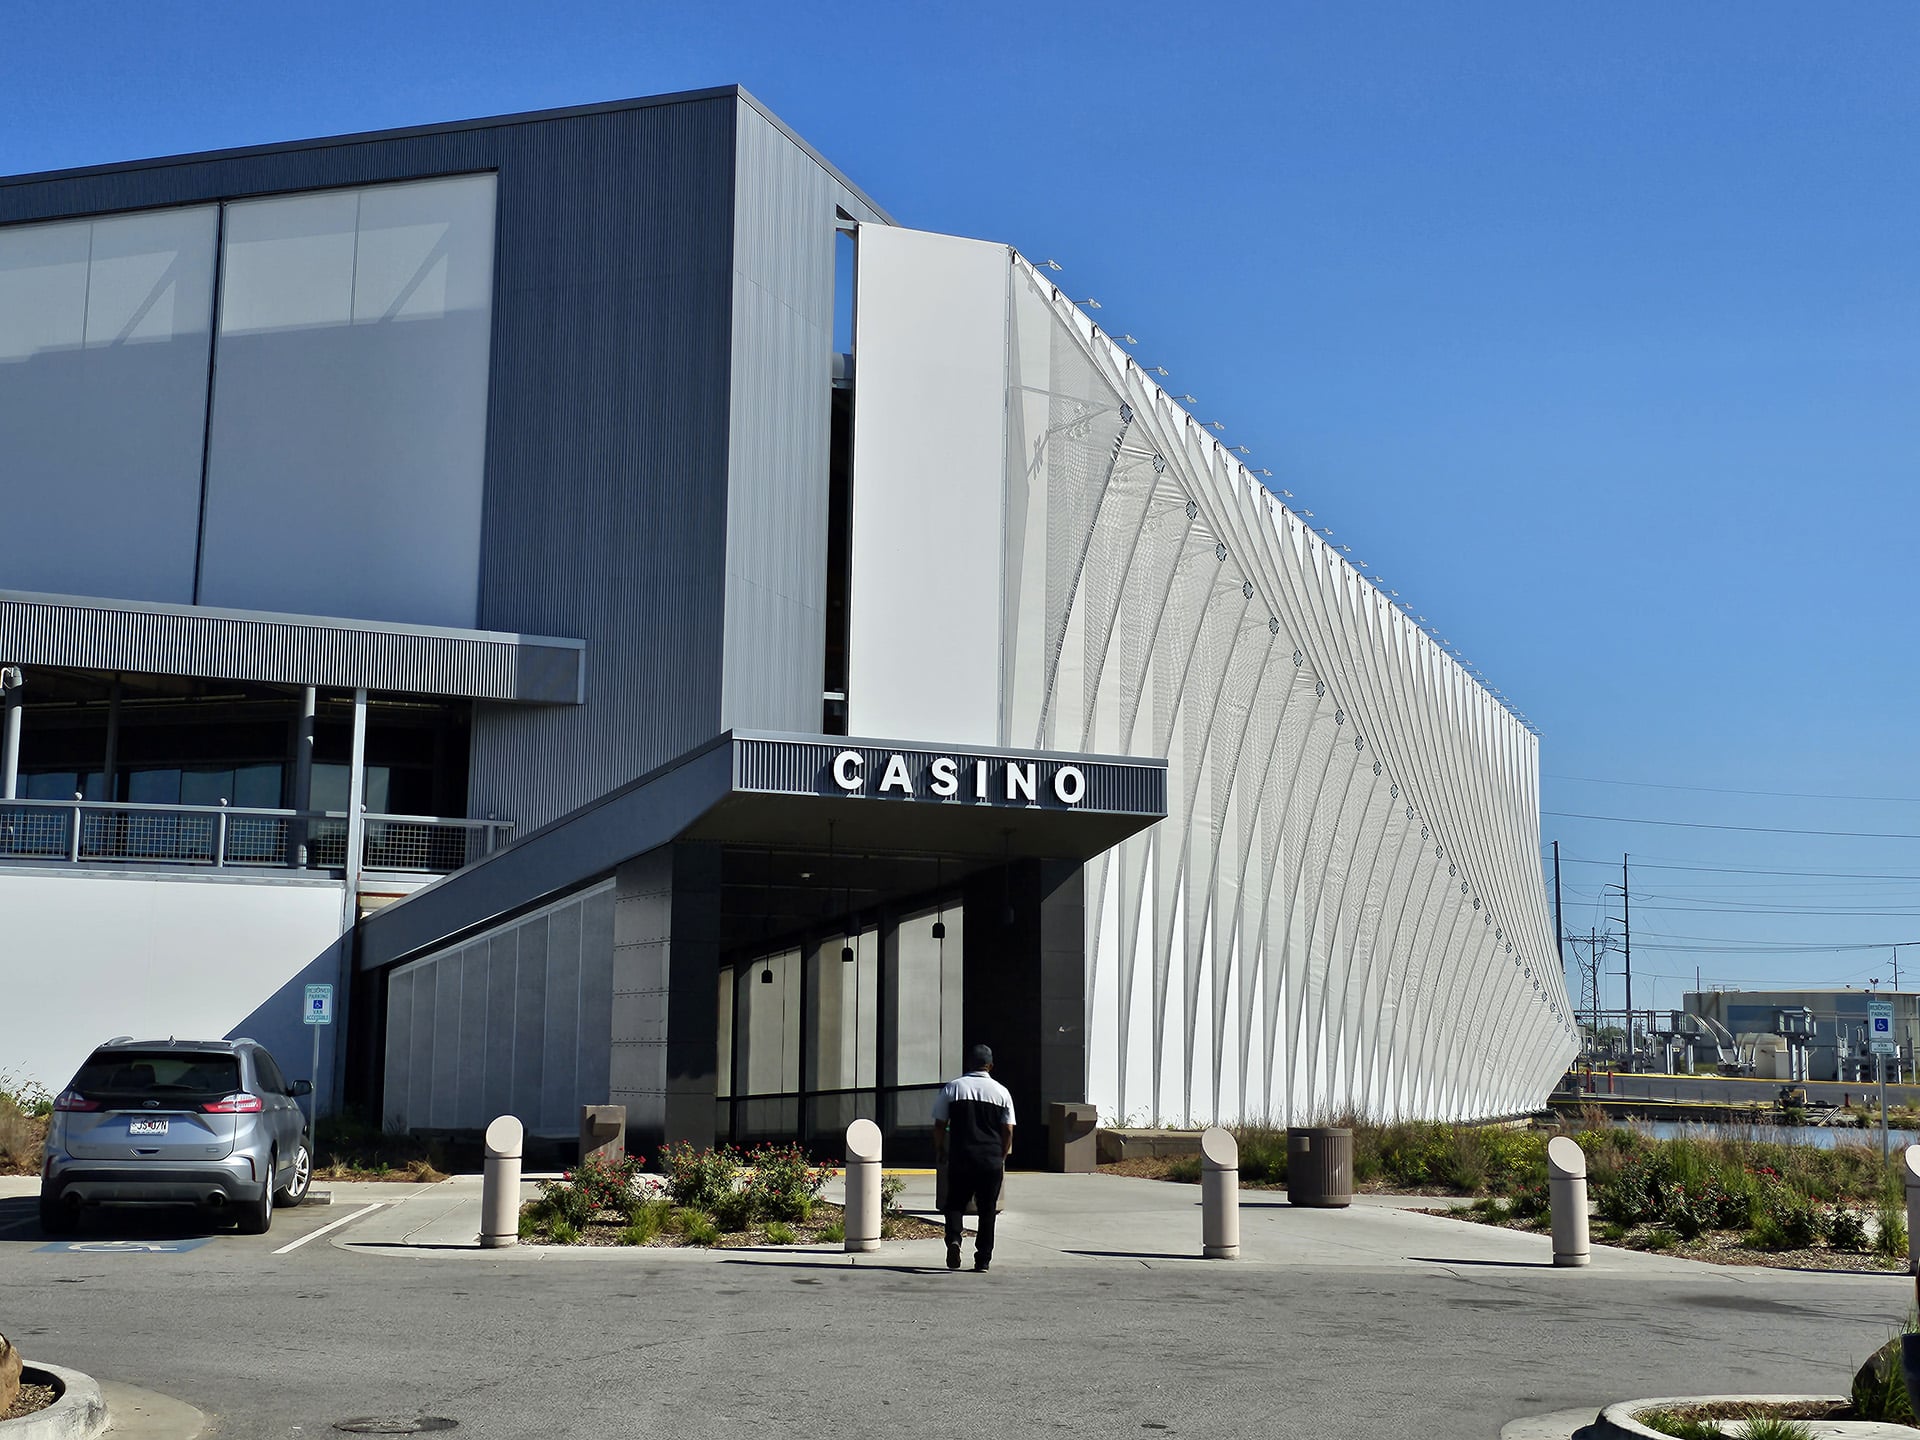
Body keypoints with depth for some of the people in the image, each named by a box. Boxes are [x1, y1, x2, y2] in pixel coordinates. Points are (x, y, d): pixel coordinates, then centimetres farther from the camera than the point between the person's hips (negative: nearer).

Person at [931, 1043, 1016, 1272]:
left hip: (960, 1158, 0)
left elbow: (939, 1124, 4)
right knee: (987, 1210, 9)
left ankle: (953, 1238, -15)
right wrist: (1002, 1157, 14)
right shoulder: (1001, 1092, 4)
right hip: (991, 1160, 0)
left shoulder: (952, 1088, 3)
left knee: (955, 1203, 12)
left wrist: (939, 1149, 19)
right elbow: (1008, 1131, 3)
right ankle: (983, 1259, 9)